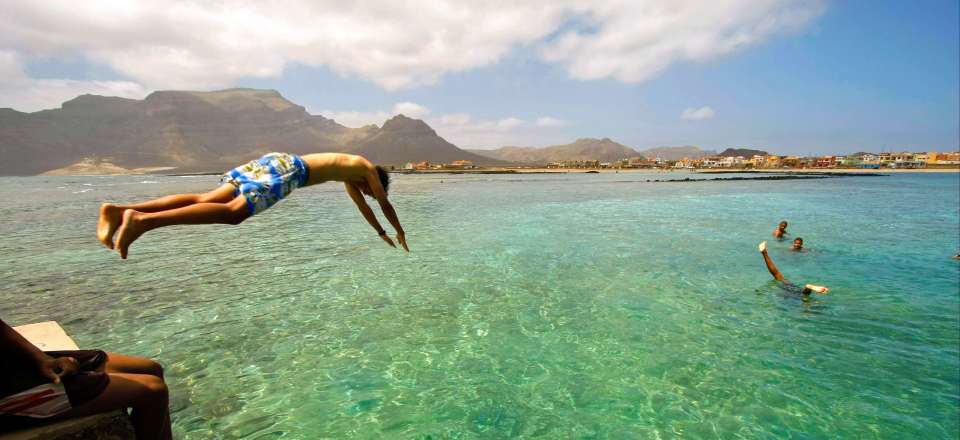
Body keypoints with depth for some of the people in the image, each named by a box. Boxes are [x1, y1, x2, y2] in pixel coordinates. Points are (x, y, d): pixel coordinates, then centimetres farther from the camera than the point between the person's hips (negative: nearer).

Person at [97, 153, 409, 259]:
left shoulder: (349, 173, 38)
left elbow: (361, 204, 45)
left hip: (275, 160, 8)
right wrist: (399, 232, 32)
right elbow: (384, 203, 18)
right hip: (289, 170, -8)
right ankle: (142, 219, -39)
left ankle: (120, 210, -16)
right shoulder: (367, 168, 16)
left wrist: (381, 233, 52)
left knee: (206, 199, -4)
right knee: (233, 211, -24)